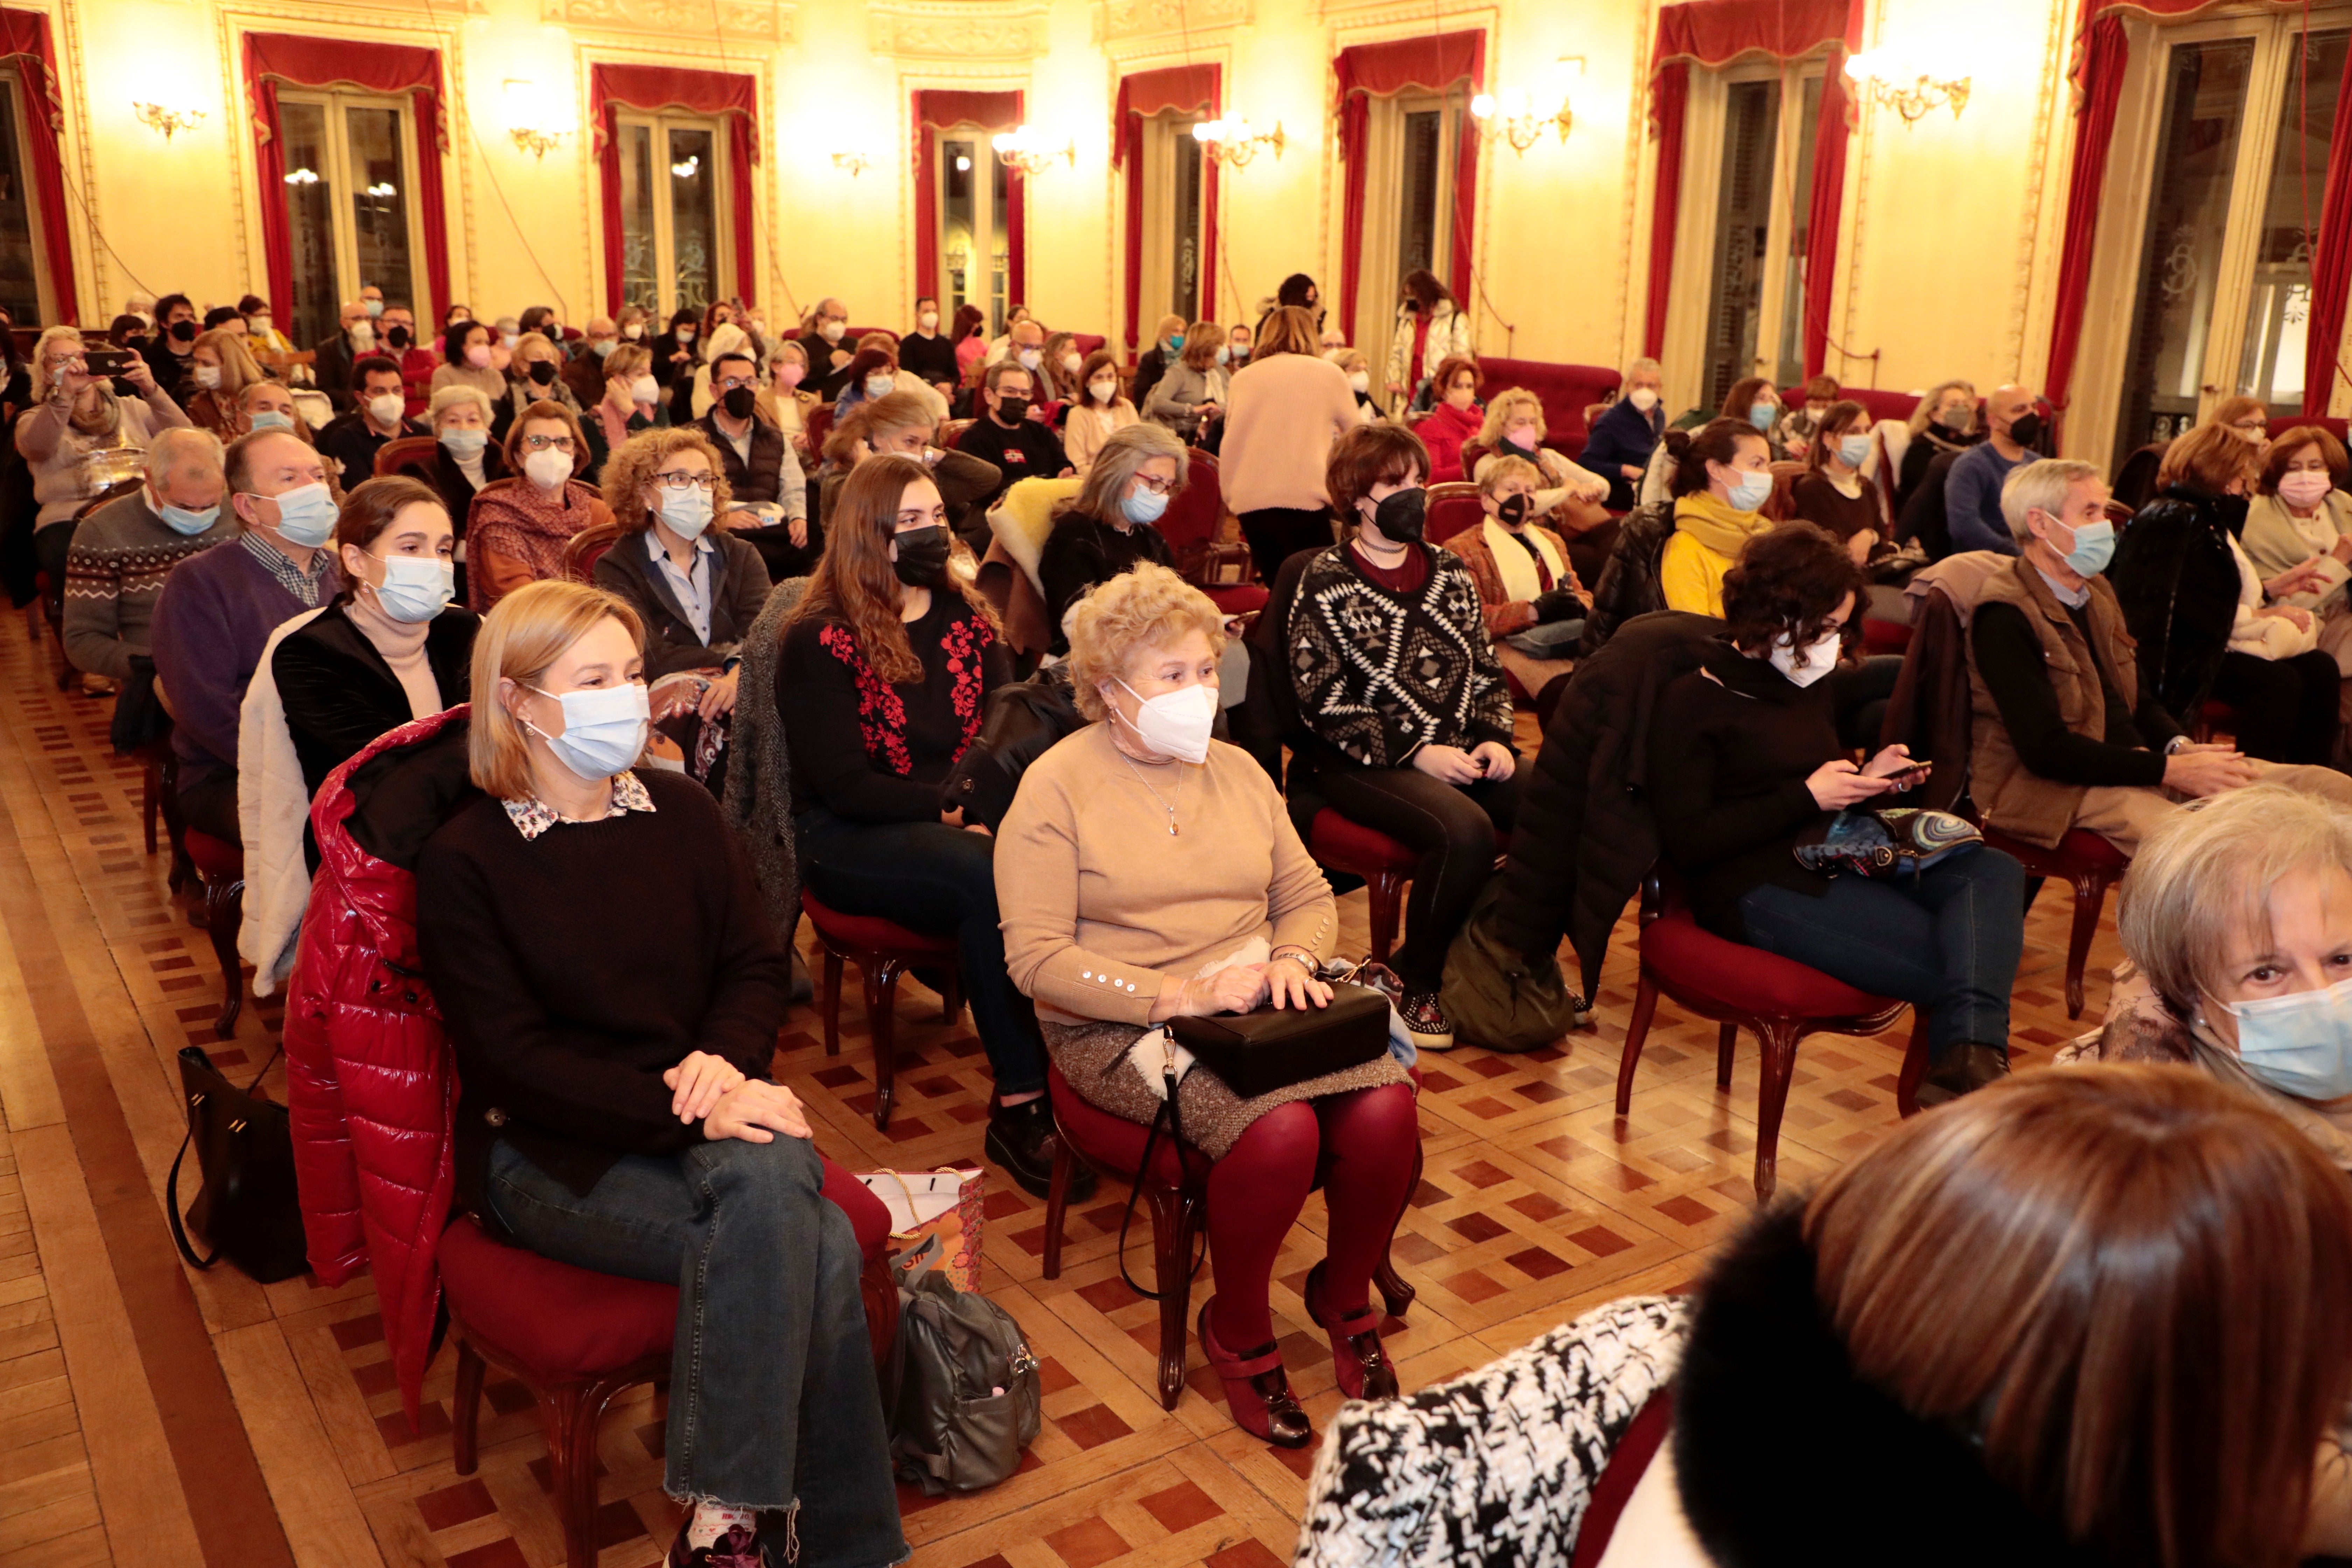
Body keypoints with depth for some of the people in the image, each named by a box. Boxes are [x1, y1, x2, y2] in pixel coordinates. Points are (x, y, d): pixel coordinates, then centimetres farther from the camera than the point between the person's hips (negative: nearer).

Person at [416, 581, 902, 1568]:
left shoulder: (681, 813, 8)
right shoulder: (466, 860, -6)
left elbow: (758, 965, 9)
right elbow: (512, 1057, -11)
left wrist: (725, 1062, -14)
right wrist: (686, 1111, -21)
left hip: (700, 1114, 4)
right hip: (552, 1153, -4)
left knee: (773, 1181, -32)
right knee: (805, 1246, -27)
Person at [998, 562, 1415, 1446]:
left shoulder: (1236, 770, 15)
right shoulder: (1057, 787, -4)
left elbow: (1310, 897, 18)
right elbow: (1037, 958, -12)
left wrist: (1293, 959, -6)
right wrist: (1180, 995, -21)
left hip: (1254, 1003, 5)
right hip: (1124, 1028, -5)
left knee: (1385, 1106, -22)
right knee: (1280, 1129, -31)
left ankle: (1346, 1297, 7)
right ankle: (1238, 1332, -3)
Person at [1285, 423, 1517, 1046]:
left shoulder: (1449, 572, 15)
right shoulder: (1325, 584, -3)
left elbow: (1487, 672, 18)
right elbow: (1324, 705, -10)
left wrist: (1493, 738, -2)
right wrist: (1417, 754, -15)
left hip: (1461, 753, 6)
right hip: (1363, 762, -5)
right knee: (1466, 830, -33)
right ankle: (1415, 978, -9)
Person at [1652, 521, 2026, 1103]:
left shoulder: (1810, 687, 20)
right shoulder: (1695, 702, -6)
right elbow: (1687, 843, -14)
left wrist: (1871, 780, 10)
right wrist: (1807, 796, -13)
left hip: (1834, 861, 8)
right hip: (1760, 891, -8)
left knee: (1995, 871, -20)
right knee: (1950, 959, -23)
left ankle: (1969, 1054, -37)